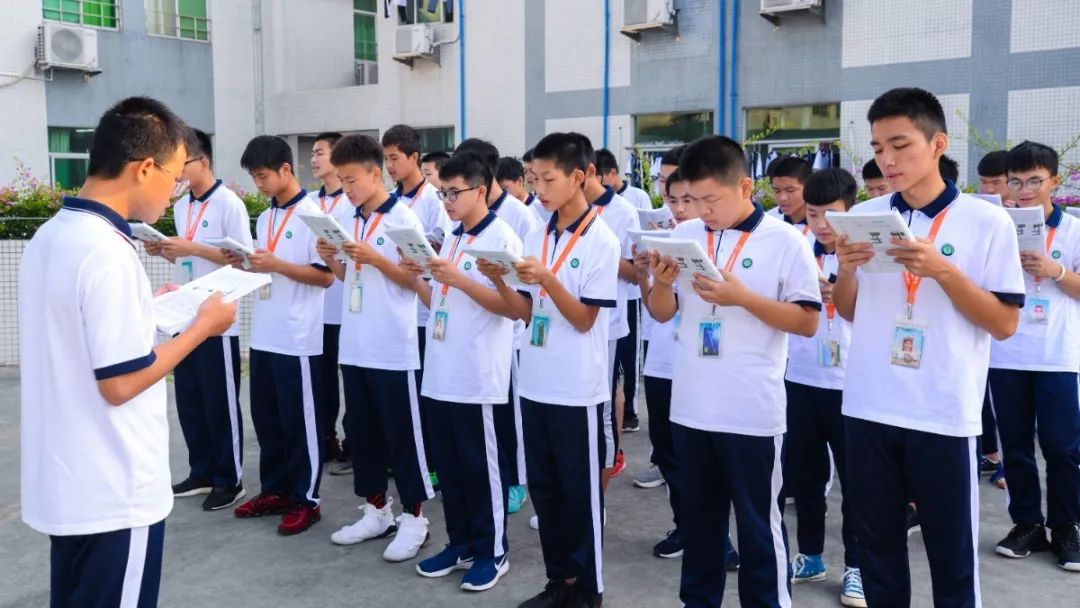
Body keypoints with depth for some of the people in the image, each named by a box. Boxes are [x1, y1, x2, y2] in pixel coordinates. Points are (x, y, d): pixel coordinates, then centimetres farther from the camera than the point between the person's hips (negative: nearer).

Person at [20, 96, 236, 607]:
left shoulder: (49, 237, 6)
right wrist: (202, 326, -13)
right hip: (112, 493, -9)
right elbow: (120, 383, -22)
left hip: (64, 483, 9)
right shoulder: (107, 254, -23)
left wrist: (150, 309, 12)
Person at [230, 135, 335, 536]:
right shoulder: (264, 218, 14)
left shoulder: (312, 215, -10)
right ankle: (274, 490, 28)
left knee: (299, 421, 2)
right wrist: (247, 265, 0)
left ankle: (305, 499, 13)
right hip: (264, 335, 8)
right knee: (265, 417, 14)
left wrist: (276, 265, -20)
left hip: (298, 338, -8)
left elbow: (326, 276, -15)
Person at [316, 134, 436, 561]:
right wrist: (331, 260, -1)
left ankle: (414, 518, 13)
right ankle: (376, 510, 27)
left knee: (402, 435, 2)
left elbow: (415, 280, -10)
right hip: (354, 347, 7)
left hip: (393, 349, -7)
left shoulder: (404, 218, -9)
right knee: (362, 431, 14)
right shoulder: (350, 220, 12)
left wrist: (374, 257, -20)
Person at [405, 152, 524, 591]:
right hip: (441, 374, 7)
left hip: (479, 376, -7)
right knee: (449, 465, 14)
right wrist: (416, 278, 0)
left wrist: (458, 278, -22)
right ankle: (460, 544, 28)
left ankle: (492, 550, 18)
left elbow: (511, 306, -16)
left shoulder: (502, 238, -9)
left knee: (482, 465, 4)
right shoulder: (451, 239, 14)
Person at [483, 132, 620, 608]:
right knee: (544, 488, 14)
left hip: (577, 389, -6)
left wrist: (547, 278, -25)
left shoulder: (601, 240, -10)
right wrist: (498, 280, -8)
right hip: (535, 384, 6)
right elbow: (527, 313, 9)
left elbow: (584, 319, -13)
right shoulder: (537, 236, 8)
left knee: (580, 491, 6)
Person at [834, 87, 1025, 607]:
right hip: (868, 409, 3)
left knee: (952, 554, 8)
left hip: (944, 417, -3)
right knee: (876, 547, 14)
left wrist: (942, 270, -19)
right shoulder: (864, 216, 5)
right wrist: (845, 269, -10)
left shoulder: (987, 222, -5)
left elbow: (1005, 324, -7)